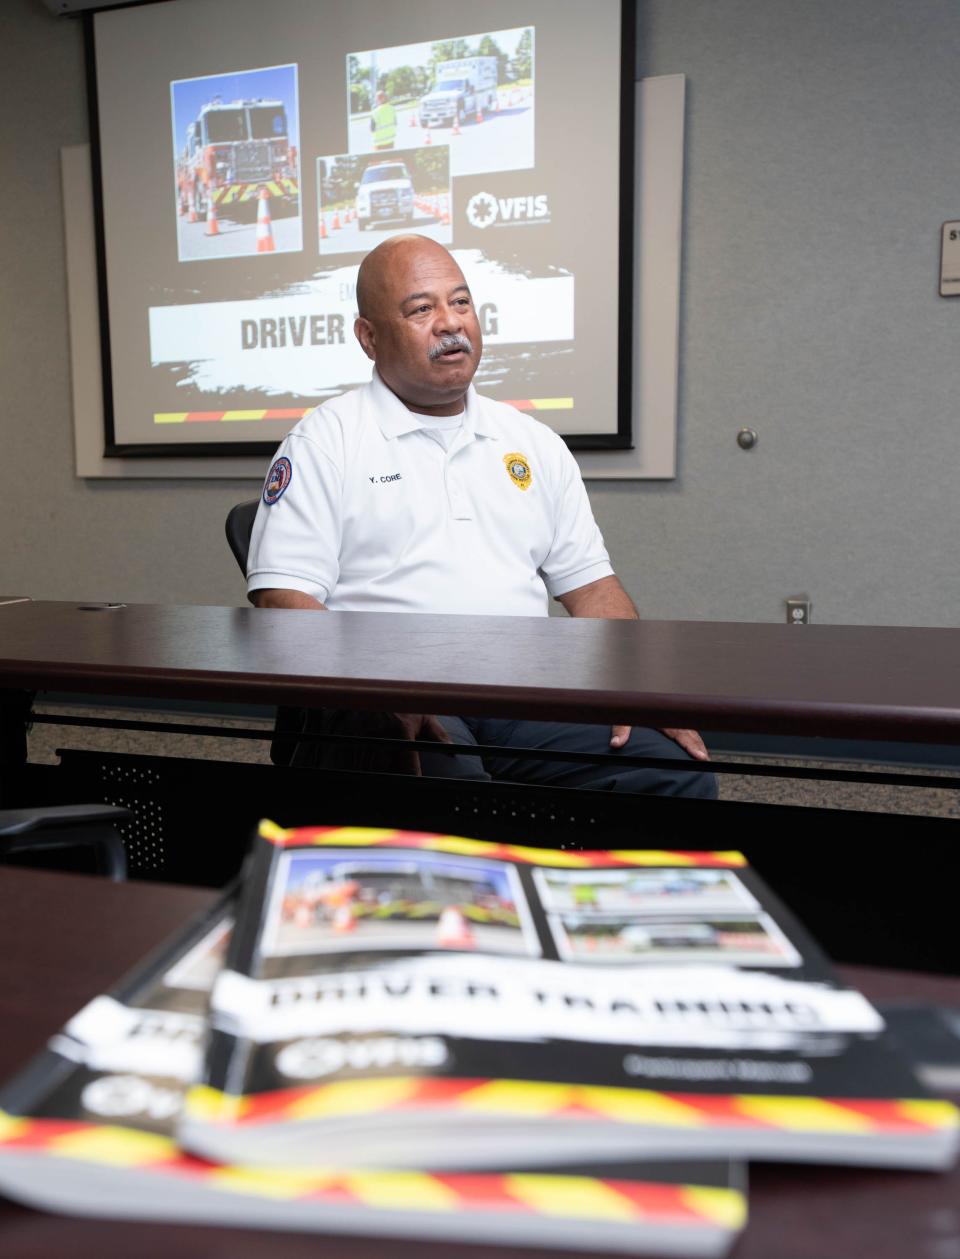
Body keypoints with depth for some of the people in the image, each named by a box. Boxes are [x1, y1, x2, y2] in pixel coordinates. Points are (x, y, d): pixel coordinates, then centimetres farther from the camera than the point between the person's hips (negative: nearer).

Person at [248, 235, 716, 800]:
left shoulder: (534, 442, 19)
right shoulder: (324, 442, 5)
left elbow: (590, 583, 18)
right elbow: (284, 595, -4)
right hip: (390, 705, -4)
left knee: (682, 778, -18)